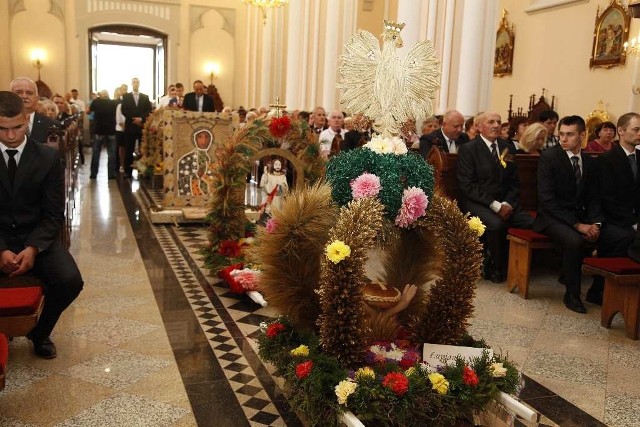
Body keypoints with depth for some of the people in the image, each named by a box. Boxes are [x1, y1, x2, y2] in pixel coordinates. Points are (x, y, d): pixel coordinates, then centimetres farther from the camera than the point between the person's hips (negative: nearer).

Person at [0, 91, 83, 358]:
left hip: (38, 237, 1)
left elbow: (54, 214, -3)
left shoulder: (48, 157, -2)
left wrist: (33, 248, -19)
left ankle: (40, 331, 8)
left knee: (70, 280, -25)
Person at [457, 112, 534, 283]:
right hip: (476, 203, -5)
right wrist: (495, 205, -17)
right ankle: (495, 268, -10)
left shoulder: (506, 147, 14)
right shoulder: (468, 149, -4)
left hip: (504, 203, 5)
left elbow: (514, 182, 15)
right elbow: (467, 185, -11)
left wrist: (507, 203, -6)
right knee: (496, 224, -34)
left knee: (532, 222, -20)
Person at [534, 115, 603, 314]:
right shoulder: (548, 157, -10)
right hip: (552, 217, -6)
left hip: (580, 216, 6)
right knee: (575, 240, -33)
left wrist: (595, 223, -12)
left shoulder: (591, 163, 7)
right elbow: (546, 199, -17)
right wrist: (577, 224, -22)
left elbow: (594, 199, 10)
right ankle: (572, 294, -13)